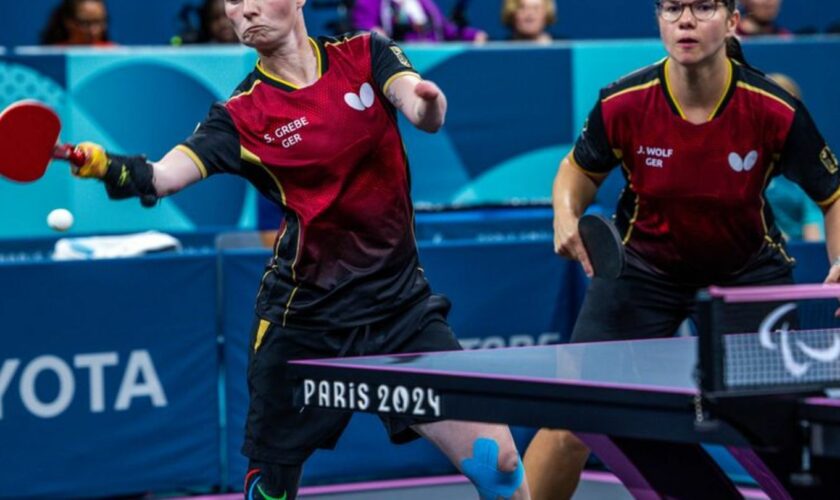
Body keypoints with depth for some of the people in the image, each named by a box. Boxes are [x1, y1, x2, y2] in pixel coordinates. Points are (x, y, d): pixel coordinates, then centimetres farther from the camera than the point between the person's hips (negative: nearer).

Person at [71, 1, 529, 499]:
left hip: (402, 305, 1)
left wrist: (428, 103, -41)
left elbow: (423, 112, -17)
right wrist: (109, 166, -41)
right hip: (305, 317, -1)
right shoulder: (243, 114, -5)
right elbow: (162, 175, -20)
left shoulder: (366, 55, 1)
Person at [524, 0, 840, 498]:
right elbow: (581, 168, 2)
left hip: (746, 270, 0)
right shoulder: (623, 103, -20)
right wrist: (567, 214, -18)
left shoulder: (776, 111, -23)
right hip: (643, 265, 0)